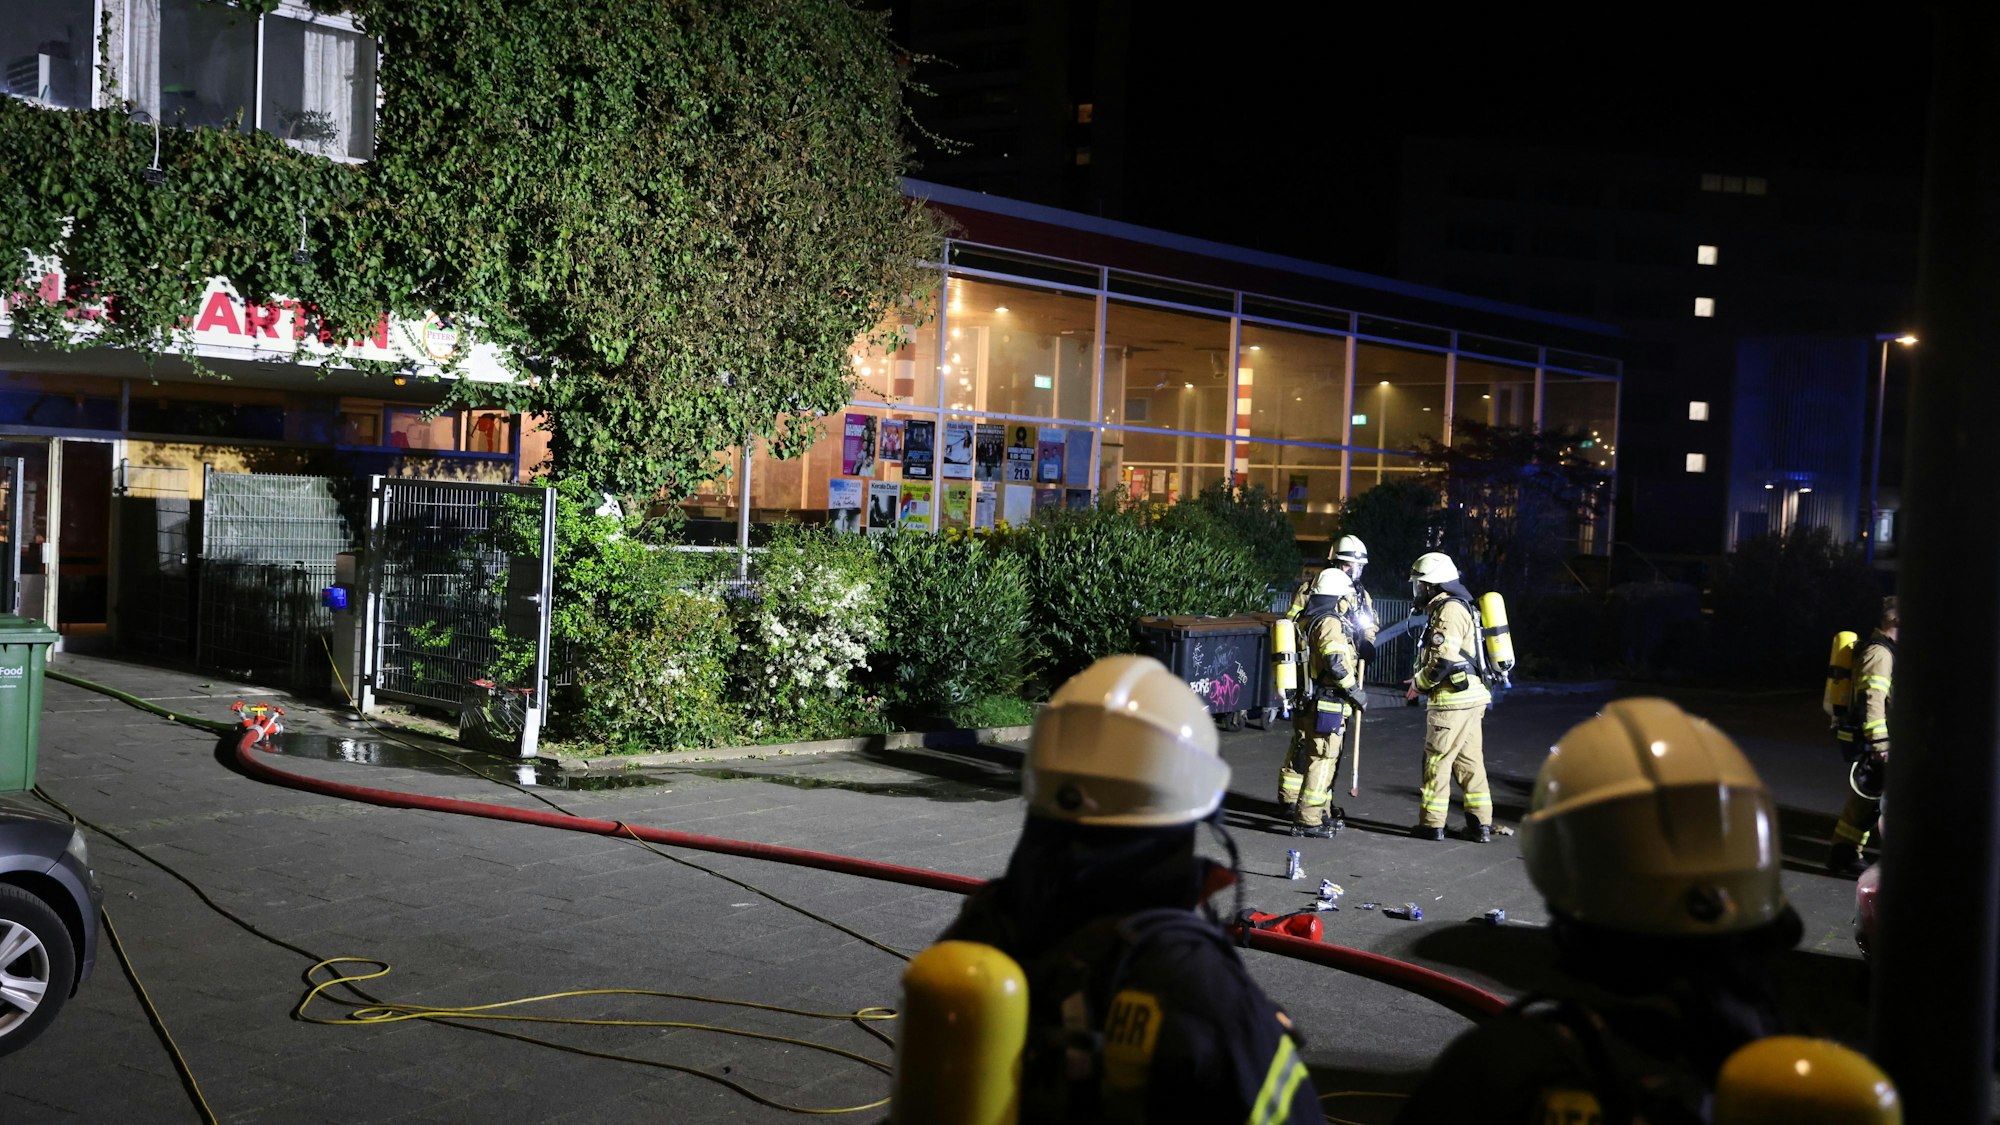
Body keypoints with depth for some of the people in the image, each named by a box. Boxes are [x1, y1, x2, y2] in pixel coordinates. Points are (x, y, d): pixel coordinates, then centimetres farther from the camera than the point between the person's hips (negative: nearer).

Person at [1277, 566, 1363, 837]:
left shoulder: (1306, 622, 13)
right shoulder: (1330, 623, -15)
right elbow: (1335, 663, -24)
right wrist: (1355, 690, -14)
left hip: (1305, 702, 9)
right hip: (1326, 705, -9)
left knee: (1301, 756, 16)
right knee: (1322, 761, -4)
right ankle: (1308, 820, -2)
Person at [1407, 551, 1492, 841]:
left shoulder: (1449, 610, -14)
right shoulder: (1454, 608, 19)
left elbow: (1443, 661, -22)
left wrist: (1419, 682, -7)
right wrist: (1422, 679, 12)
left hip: (1454, 701, -10)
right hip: (1470, 699, 10)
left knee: (1437, 761, -2)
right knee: (1469, 762, 11)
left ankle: (1431, 824, 4)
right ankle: (1480, 824, 14)